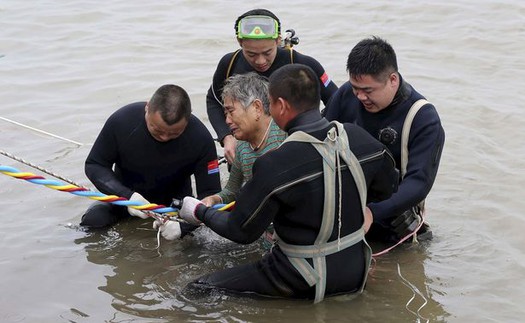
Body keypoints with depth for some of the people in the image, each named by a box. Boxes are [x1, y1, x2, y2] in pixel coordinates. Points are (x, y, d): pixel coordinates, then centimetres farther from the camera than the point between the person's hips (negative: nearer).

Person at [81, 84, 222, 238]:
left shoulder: (201, 138, -25)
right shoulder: (121, 121, -24)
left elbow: (211, 195, -19)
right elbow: (94, 165, -12)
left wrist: (181, 225, -39)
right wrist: (127, 196, -30)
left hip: (174, 202, 1)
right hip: (125, 195, 0)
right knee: (92, 221, -25)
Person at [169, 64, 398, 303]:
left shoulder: (274, 166, -24)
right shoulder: (359, 138, -8)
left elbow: (241, 231, -12)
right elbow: (387, 188, 11)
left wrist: (200, 212, 6)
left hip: (304, 284, -6)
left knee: (199, 290, 0)